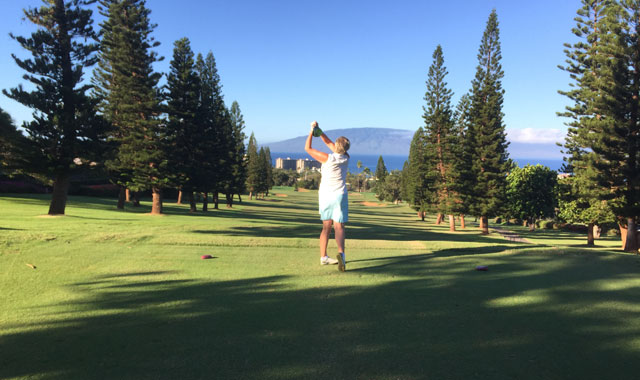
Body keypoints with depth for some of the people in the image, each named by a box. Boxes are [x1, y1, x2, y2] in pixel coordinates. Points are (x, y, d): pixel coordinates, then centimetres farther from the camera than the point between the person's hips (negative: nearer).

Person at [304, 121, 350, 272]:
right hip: (339, 195, 0)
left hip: (324, 195, 0)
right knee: (339, 227, -3)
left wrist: (312, 131, 5)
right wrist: (318, 130, 9)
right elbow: (329, 143, 11)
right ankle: (341, 252, -27)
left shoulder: (328, 158, -11)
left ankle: (323, 257, 15)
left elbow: (308, 148, -2)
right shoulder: (345, 158, -1)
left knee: (326, 227, 13)